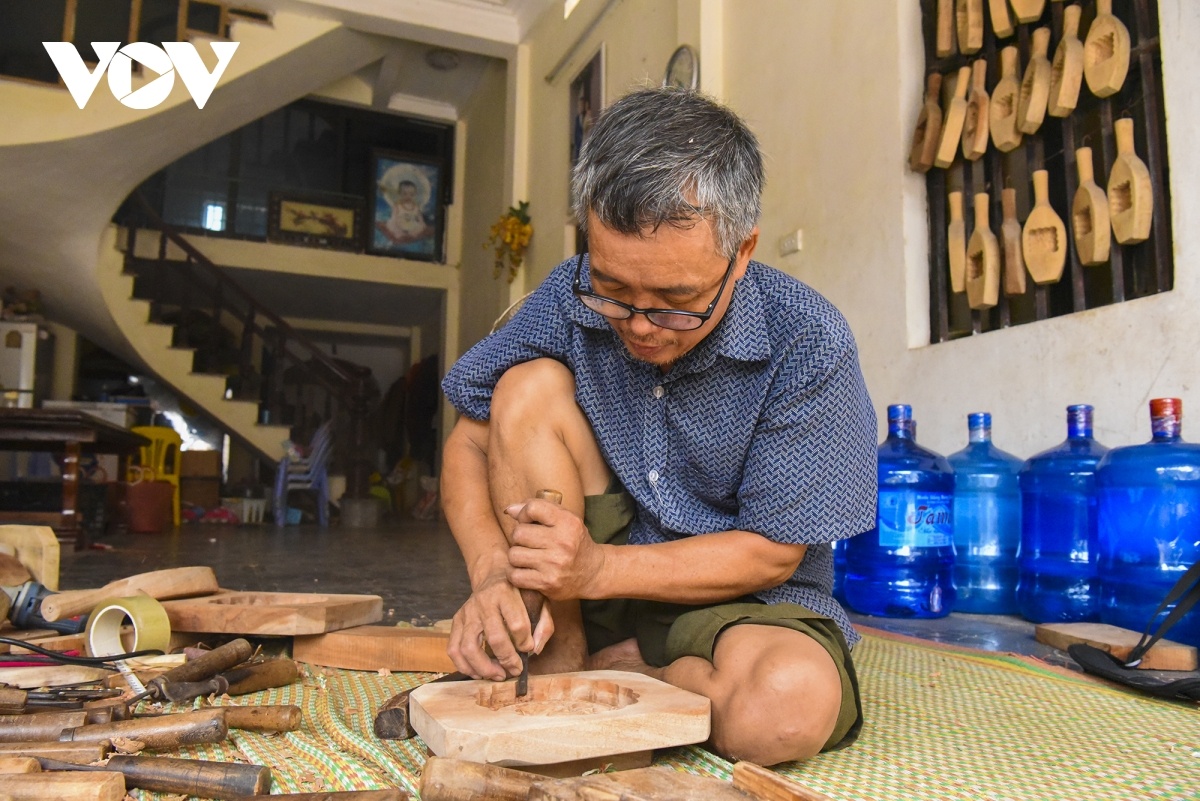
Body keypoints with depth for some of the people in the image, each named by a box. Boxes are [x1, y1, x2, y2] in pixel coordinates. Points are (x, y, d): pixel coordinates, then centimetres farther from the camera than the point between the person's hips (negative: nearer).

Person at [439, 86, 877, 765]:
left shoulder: (807, 343, -20)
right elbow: (472, 441, -5)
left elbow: (771, 552, -15)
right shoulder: (571, 299, -10)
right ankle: (555, 670, -12)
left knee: (793, 703, -35)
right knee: (529, 386, -18)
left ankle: (602, 673, -6)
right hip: (586, 592, 3)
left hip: (743, 599, -2)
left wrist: (598, 568, -27)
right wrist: (494, 573, -24)